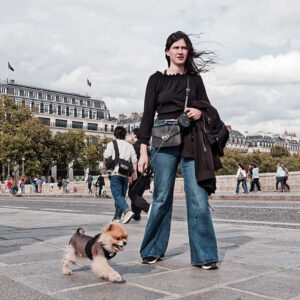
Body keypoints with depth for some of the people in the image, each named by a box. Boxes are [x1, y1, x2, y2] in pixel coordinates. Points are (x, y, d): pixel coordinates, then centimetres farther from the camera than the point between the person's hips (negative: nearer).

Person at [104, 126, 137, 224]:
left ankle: (127, 211, -30)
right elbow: (134, 160, 9)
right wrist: (134, 172, 15)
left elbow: (106, 156, -8)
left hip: (115, 173, -4)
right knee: (121, 195, 13)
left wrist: (107, 165, 12)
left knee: (117, 195, -8)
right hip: (126, 174, 5)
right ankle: (117, 217, 17)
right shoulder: (130, 146, 14)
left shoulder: (112, 144, 3)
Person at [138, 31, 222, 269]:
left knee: (198, 197, -6)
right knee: (162, 197, 1)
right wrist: (143, 150, -2)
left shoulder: (195, 79, 15)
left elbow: (208, 108, 18)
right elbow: (148, 114, 5)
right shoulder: (156, 79, 10)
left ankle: (204, 255, 1)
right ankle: (153, 250, 18)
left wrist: (200, 112, -7)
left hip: (191, 140, 1)